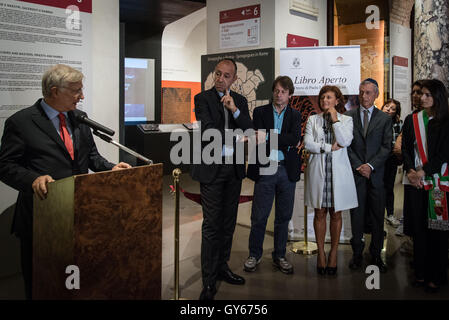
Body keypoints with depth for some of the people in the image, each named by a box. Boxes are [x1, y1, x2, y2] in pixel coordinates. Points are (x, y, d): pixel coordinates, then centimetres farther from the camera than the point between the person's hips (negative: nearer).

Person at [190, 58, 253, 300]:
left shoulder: (240, 101, 11)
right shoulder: (202, 98, -2)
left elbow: (249, 130, -1)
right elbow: (208, 129, -13)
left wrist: (234, 110, -14)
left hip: (234, 169, 5)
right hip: (212, 168, -5)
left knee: (228, 223, 13)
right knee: (211, 225, -3)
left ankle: (222, 268, 28)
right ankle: (209, 282, 5)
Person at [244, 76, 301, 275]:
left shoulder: (295, 115, 9)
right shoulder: (260, 112, 6)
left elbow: (295, 139, -8)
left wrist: (270, 136, -15)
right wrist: (285, 142, -15)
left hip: (287, 171, 2)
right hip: (265, 170, -2)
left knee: (283, 217, 10)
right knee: (259, 216, 1)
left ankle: (279, 256, 23)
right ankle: (254, 254, 19)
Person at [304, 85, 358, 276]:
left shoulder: (346, 120, 6)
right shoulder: (313, 119, 9)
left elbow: (345, 142, -11)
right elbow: (307, 144, -4)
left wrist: (335, 119, -7)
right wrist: (330, 147, -10)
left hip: (338, 171, -1)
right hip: (318, 171, 1)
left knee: (336, 214, 4)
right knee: (320, 214, 3)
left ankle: (333, 254, 14)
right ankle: (321, 254, 13)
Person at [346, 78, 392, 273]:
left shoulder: (385, 119, 7)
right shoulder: (348, 116, 7)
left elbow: (386, 146, 1)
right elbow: (346, 144, 2)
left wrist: (371, 165, -10)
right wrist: (358, 166, -7)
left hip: (376, 173, 0)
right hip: (355, 172, 0)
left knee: (377, 216, 4)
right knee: (357, 214, 4)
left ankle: (376, 255, 15)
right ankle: (357, 253, 15)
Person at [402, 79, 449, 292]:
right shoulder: (411, 120, 9)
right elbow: (406, 148, 8)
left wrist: (422, 171, -13)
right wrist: (410, 171, -7)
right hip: (416, 180, 3)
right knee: (418, 227, 5)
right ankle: (421, 273, 14)